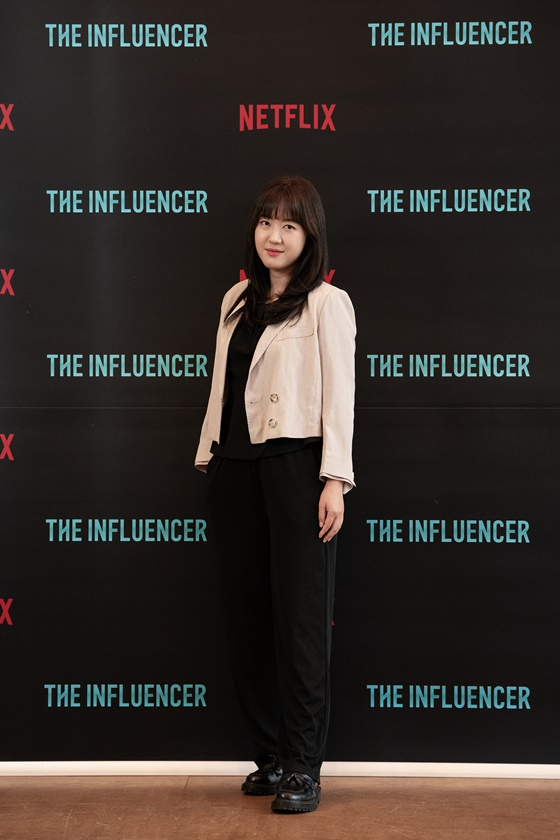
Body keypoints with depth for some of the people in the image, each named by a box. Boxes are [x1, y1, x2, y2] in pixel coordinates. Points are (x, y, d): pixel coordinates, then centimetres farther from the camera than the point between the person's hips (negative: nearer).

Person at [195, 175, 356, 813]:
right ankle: (269, 755, 17)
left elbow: (338, 394, -7)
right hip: (236, 466, 6)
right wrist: (209, 456, 13)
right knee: (245, 611, 7)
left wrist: (334, 479, -13)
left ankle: (303, 767, 2)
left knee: (300, 614, -3)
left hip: (295, 463, -6)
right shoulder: (237, 300, 16)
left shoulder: (327, 304, -2)